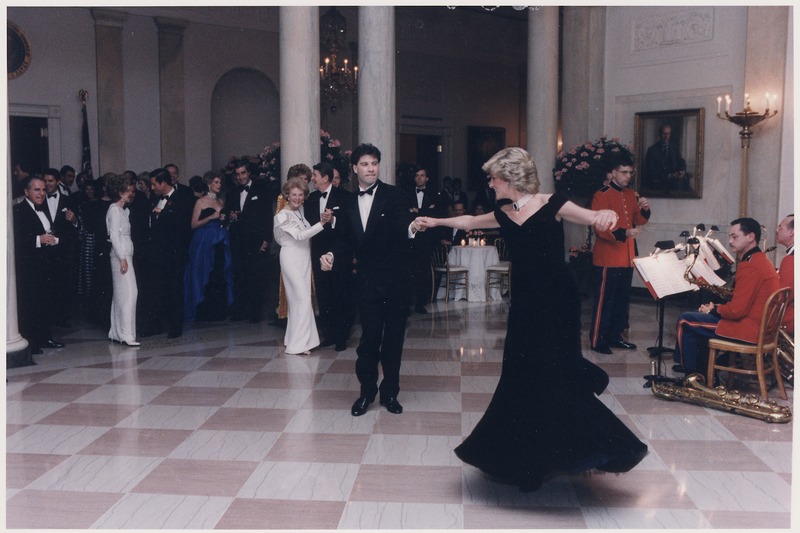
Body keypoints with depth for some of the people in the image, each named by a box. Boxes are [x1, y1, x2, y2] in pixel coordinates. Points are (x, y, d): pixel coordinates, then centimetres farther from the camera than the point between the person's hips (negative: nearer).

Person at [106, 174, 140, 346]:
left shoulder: (123, 210, 18)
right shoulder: (115, 209, -9)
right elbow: (114, 235, -15)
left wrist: (125, 258, 9)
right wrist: (122, 258, -18)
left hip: (124, 255, 9)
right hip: (121, 256, -9)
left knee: (119, 294, 9)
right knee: (129, 292, -13)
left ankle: (115, 333, 13)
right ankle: (126, 334, -15)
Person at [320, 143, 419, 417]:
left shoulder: (394, 195, -6)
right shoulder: (348, 203, 8)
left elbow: (401, 224, -21)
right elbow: (347, 239, 12)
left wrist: (411, 228, -45)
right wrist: (332, 254, -7)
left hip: (395, 279, -2)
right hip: (367, 281, 2)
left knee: (393, 337, 8)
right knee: (369, 338, 5)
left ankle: (389, 391, 22)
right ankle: (367, 390, 21)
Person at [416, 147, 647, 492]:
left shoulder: (552, 206, -10)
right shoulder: (504, 216, 8)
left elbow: (594, 218, -19)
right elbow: (468, 222, 26)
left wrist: (607, 214, -41)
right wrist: (436, 222, 36)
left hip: (556, 302, -6)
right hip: (524, 303, 6)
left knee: (553, 376, -10)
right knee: (522, 379, 10)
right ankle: (530, 458, 25)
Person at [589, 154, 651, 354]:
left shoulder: (631, 195, 13)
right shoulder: (602, 196, -11)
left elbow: (638, 221, 15)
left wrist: (645, 210, -6)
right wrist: (624, 233, -29)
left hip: (627, 258, 8)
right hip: (607, 259, -8)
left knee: (623, 299, 13)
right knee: (604, 300, -4)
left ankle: (615, 336, 24)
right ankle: (597, 340, 3)